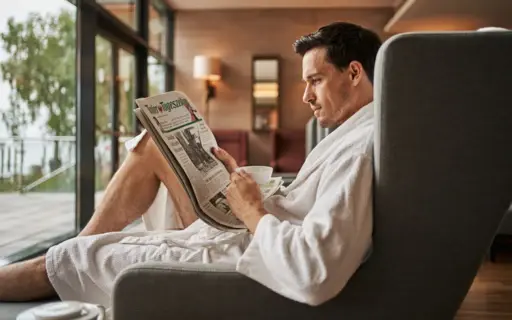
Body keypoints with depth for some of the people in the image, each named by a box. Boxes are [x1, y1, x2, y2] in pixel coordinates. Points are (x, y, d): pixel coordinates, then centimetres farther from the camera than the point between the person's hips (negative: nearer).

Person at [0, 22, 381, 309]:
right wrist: (238, 178, 1)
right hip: (244, 235, 10)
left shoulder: (360, 147, -24)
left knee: (66, 257, 1)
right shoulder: (354, 132, 9)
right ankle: (84, 249, 17)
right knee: (155, 144, 12)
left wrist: (252, 211, -21)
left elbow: (313, 276, -37)